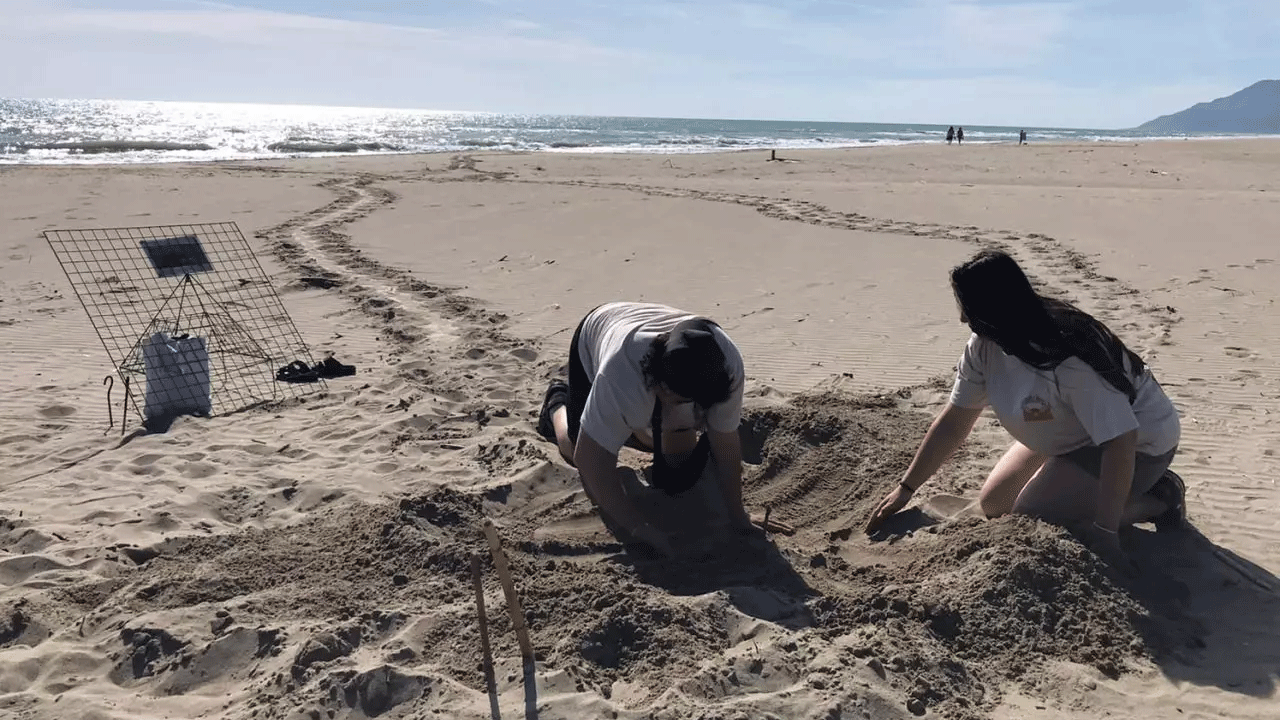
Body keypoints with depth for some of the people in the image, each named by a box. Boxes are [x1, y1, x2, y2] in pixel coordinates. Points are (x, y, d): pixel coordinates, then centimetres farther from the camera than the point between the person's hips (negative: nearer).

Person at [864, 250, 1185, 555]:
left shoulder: (1069, 360, -37)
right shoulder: (984, 346, -12)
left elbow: (1120, 443, -35)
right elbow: (953, 421, -3)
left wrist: (1105, 530, -32)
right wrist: (905, 489, -3)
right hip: (1070, 437, 8)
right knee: (993, 504, 8)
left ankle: (1156, 499, -1)